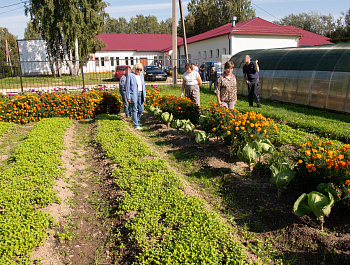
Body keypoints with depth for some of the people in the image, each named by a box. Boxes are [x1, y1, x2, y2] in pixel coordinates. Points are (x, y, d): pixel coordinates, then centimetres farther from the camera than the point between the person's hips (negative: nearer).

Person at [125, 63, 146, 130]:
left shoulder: (141, 75, 10)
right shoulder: (130, 75, -7)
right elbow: (127, 87, -7)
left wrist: (144, 95, 9)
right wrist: (128, 97, -11)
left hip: (140, 94, 6)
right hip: (133, 95, -6)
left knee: (141, 109, 9)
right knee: (135, 110, 0)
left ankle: (137, 121, 30)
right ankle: (136, 125, 6)